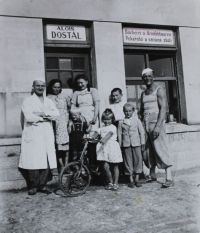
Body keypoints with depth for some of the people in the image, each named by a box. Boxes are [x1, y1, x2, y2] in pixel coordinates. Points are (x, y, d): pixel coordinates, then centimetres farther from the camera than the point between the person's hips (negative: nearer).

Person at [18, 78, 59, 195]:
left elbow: (56, 113, 3)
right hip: (33, 135, -3)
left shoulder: (49, 101, 20)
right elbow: (28, 117, -9)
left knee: (47, 161, -1)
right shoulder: (28, 101, 7)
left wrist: (42, 114, -11)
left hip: (47, 135, 4)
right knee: (33, 162, -6)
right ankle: (32, 186, 7)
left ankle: (42, 185, 11)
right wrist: (46, 117, -3)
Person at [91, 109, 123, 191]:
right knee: (106, 166, -2)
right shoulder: (101, 128, 14)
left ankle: (115, 183, 15)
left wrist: (103, 139, -38)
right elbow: (96, 133, 0)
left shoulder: (113, 127, -2)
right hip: (104, 148, 4)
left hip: (112, 147, -4)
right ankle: (110, 182, 16)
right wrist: (91, 138, -21)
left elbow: (109, 134, -20)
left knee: (115, 166, 5)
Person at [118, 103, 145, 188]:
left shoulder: (137, 121, 6)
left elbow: (142, 132, 7)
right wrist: (120, 145, 5)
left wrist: (142, 143, 4)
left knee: (138, 159, 0)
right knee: (128, 161, 3)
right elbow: (119, 134, 9)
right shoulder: (121, 122, 6)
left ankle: (137, 179, 12)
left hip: (136, 143, 0)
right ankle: (131, 179, 13)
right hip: (126, 144, 0)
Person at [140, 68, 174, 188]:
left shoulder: (159, 90, -1)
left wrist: (158, 126, -21)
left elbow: (163, 108, -12)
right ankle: (152, 176, 19)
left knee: (161, 149, -10)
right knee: (148, 150, 7)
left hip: (156, 122, -6)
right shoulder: (143, 94, 19)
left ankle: (169, 178, -8)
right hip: (146, 123, 6)